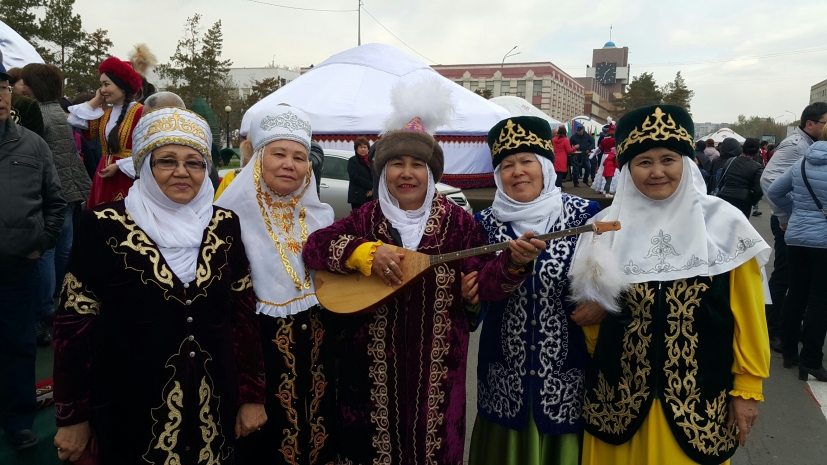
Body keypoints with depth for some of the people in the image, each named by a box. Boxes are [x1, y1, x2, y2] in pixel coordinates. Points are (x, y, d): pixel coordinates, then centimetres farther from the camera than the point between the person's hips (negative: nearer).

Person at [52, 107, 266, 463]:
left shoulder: (224, 225, -1)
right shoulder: (104, 226, -10)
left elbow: (244, 311, 3)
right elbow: (74, 322, -6)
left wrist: (252, 395, 3)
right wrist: (72, 417, -3)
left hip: (213, 406, 3)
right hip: (132, 410, -2)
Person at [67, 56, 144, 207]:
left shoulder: (139, 112, -11)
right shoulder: (105, 113, 14)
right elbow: (76, 121, 6)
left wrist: (119, 166, -16)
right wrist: (96, 101, 8)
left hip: (127, 177, -7)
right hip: (105, 176, 7)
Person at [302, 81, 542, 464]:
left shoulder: (457, 222, -2)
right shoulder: (365, 219, 1)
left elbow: (484, 283, -8)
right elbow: (314, 246, -11)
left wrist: (512, 262, -28)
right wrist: (365, 252, -26)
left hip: (436, 368, 0)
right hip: (373, 368, 1)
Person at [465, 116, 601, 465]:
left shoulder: (584, 215, -5)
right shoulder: (486, 223, 0)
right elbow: (476, 292, 7)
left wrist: (601, 304, -17)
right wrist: (469, 294, -14)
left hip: (566, 370, -1)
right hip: (505, 372, 2)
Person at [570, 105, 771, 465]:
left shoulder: (724, 223, -7)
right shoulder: (606, 227, -2)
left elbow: (747, 314, -2)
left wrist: (747, 386, 0)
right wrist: (589, 311, -6)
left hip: (699, 400, -1)